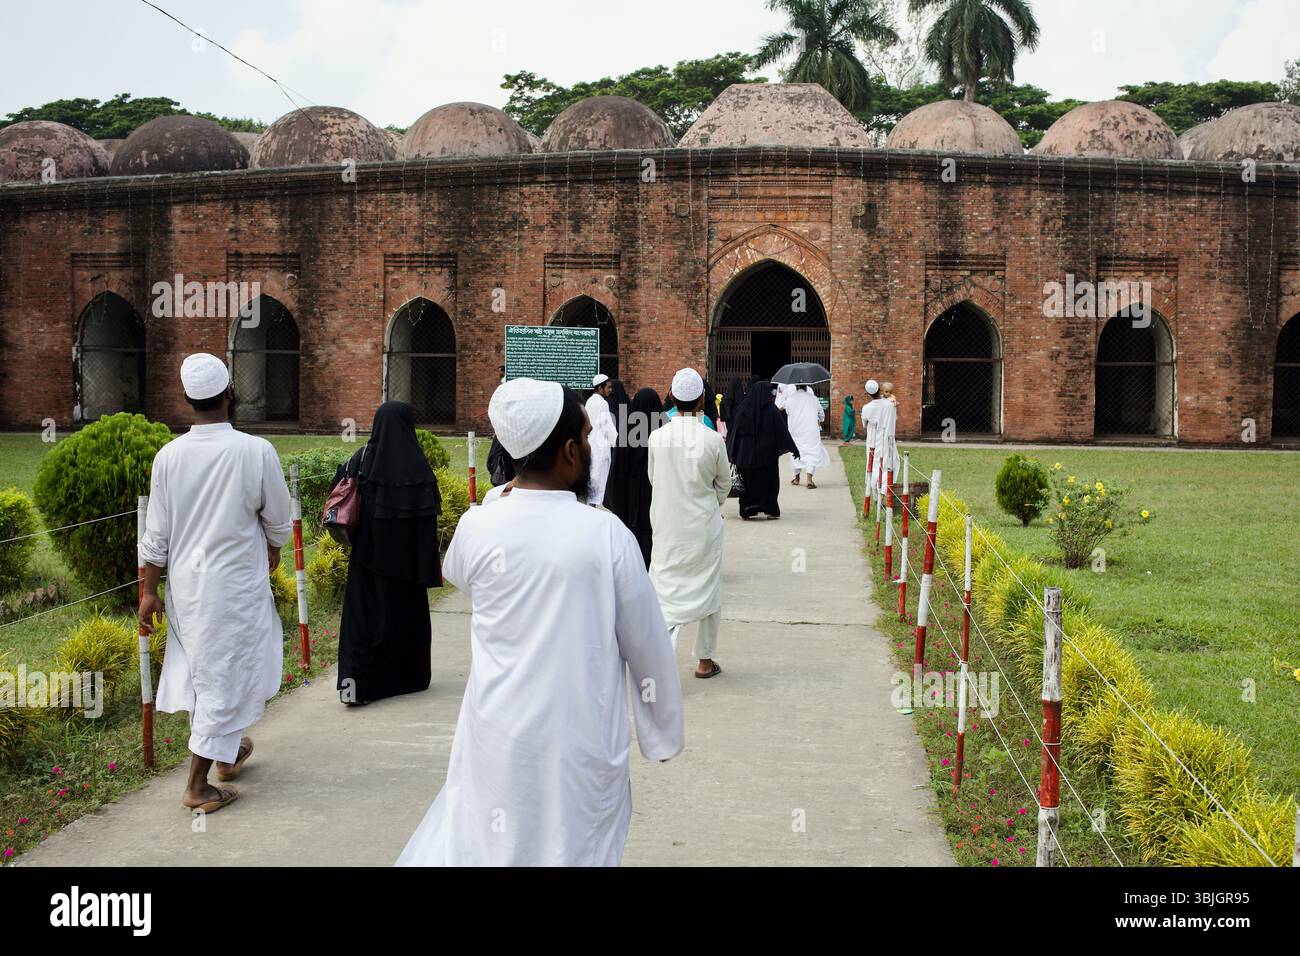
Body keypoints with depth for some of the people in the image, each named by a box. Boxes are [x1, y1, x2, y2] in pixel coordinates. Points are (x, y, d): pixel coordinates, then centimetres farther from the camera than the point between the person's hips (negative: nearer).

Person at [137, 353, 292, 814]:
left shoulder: (169, 456, -6)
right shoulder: (256, 451, -14)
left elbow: (156, 535, -2)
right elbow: (278, 521, -2)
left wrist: (149, 591, 7)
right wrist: (273, 551, 19)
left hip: (186, 584, 4)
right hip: (237, 582, -4)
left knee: (204, 667, 21)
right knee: (224, 676, 4)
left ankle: (227, 752, 39)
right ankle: (197, 786, 7)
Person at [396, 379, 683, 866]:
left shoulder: (477, 526, -9)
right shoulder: (605, 533, -15)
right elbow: (647, 644, -7)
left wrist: (508, 499, 14)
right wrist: (663, 732, 7)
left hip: (500, 734, 2)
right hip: (582, 741, -2)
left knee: (479, 845, 16)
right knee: (576, 846, 15)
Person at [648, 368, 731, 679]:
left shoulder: (657, 437, -9)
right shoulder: (713, 440, -14)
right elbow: (724, 485, 2)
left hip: (667, 525, 1)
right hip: (704, 525, -1)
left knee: (667, 592, 6)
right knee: (708, 591, 15)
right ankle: (705, 661, 24)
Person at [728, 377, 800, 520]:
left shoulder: (744, 408, -2)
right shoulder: (771, 410, -9)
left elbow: (736, 432, 0)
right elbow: (783, 431, -7)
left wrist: (734, 455, 5)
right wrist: (793, 449, 0)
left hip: (746, 453, 2)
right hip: (767, 453, -2)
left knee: (748, 481, 11)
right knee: (768, 480, 9)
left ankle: (746, 510, 11)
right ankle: (770, 509, 10)